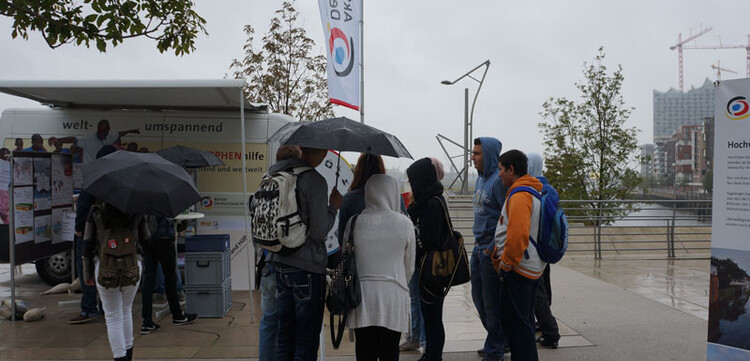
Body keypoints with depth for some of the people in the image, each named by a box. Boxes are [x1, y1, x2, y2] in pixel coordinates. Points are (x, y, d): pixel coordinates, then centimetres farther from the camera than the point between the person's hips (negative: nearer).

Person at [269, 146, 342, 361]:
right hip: (308, 268, -7)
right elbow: (319, 233, -16)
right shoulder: (315, 181, -16)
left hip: (280, 263, 7)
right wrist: (333, 207, -2)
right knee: (307, 341, 4)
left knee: (285, 336, 17)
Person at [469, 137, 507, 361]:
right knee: (478, 297, 16)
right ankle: (498, 340, 31)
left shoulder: (498, 181, -16)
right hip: (479, 247, 9)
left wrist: (496, 248, -20)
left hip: (492, 250, -9)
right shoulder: (481, 179, 13)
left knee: (492, 301, 1)